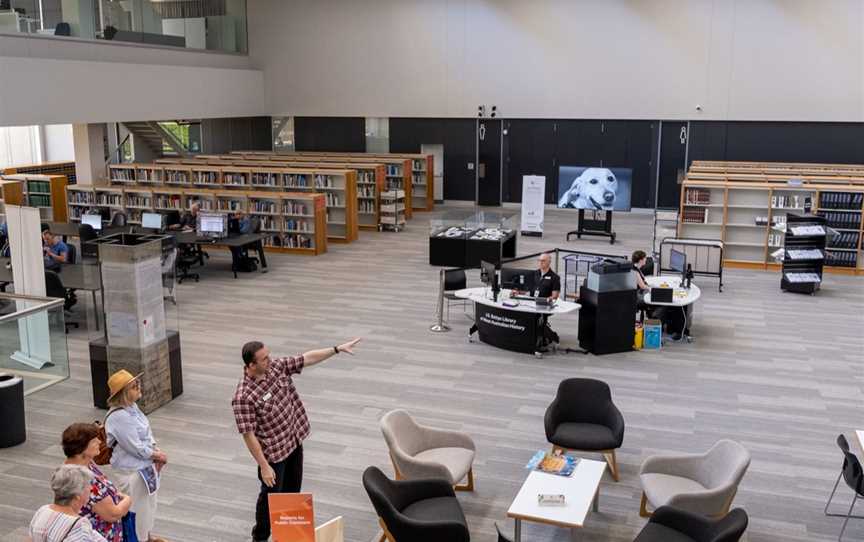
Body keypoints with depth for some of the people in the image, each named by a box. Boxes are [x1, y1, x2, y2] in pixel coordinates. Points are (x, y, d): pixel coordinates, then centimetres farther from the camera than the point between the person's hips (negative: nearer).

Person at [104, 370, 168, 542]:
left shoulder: (132, 407, 1)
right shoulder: (119, 417, -27)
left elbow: (147, 433, 9)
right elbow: (136, 448, -25)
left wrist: (156, 451, -6)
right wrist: (157, 455, -12)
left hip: (146, 465, 9)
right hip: (132, 471, -9)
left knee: (149, 502, 25)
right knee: (136, 507, 9)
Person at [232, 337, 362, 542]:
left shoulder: (276, 366, -9)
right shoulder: (243, 397, -29)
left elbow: (307, 359, 0)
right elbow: (248, 435, -25)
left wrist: (338, 349, -3)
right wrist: (264, 466, -22)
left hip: (295, 440, 7)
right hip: (273, 452, -7)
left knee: (292, 489, 23)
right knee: (271, 495, 11)